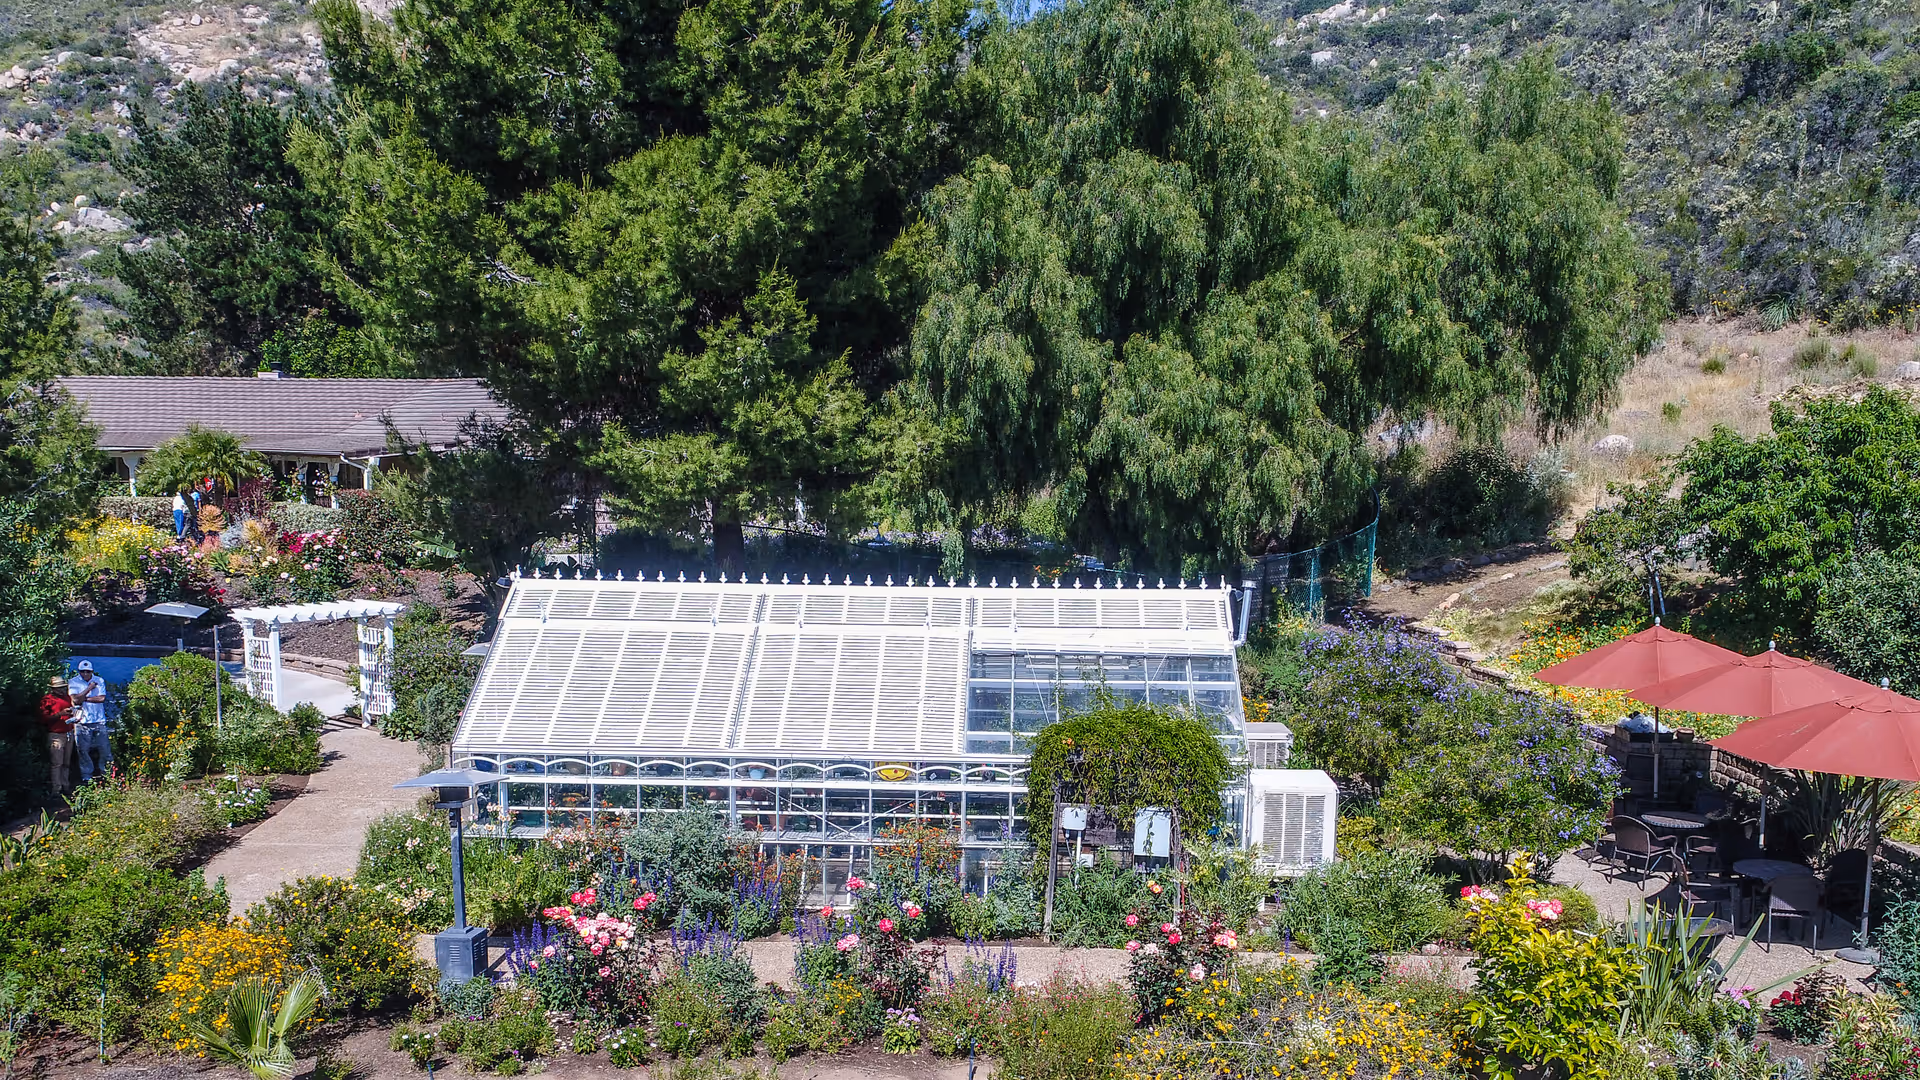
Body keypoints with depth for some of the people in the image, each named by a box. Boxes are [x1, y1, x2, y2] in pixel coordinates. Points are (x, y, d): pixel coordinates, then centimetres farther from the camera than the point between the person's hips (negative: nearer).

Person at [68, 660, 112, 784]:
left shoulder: (99, 681, 5)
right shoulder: (73, 682, 1)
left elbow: (102, 698, -7)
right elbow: (75, 700, -13)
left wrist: (84, 698, -11)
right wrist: (89, 688, -13)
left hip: (99, 721, 1)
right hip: (81, 722, -1)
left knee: (104, 748, 2)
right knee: (83, 750, 2)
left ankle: (105, 773, 14)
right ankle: (86, 777, 12)